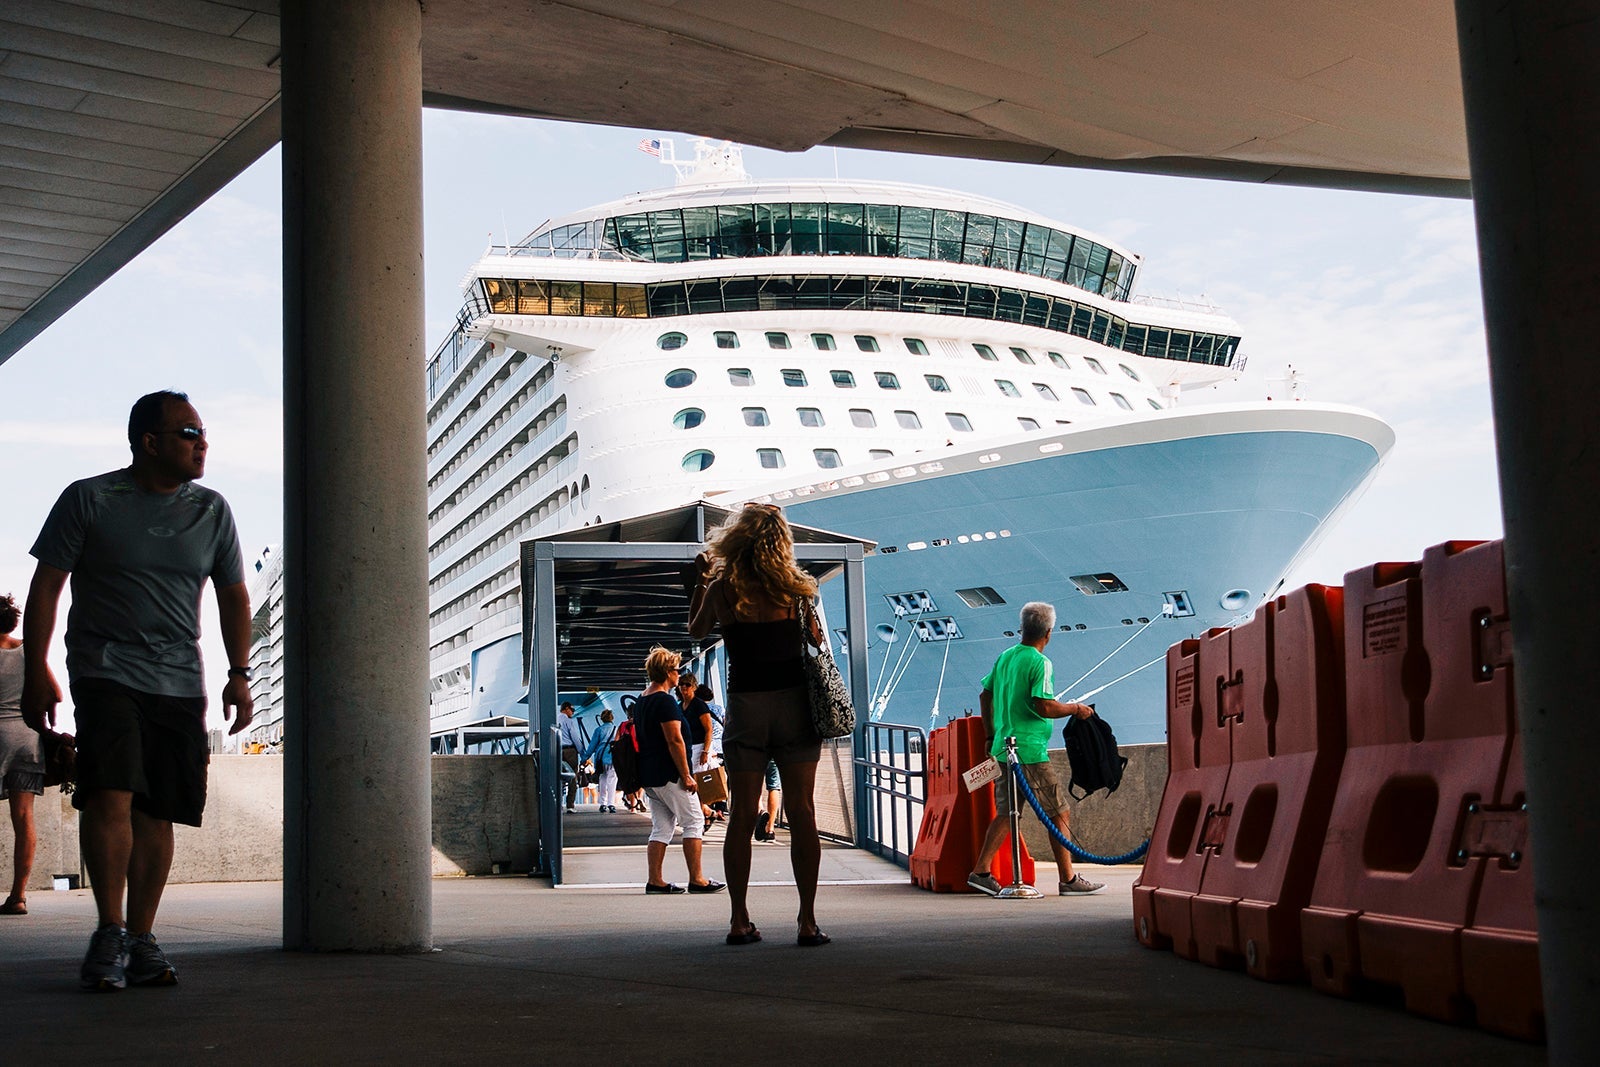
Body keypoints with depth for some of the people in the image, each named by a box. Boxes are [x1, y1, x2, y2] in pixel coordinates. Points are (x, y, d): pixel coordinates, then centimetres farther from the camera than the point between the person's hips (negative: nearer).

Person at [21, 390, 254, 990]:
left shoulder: (212, 512, 11)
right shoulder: (88, 501, 1)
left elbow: (233, 597, 17)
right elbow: (46, 586, 2)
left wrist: (239, 675, 8)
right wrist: (35, 671, -4)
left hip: (180, 683, 3)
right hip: (106, 671, -3)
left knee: (157, 811, 0)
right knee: (110, 794, -19)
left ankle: (141, 940, 7)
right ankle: (110, 932, -11)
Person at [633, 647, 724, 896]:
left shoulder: (641, 700, 15)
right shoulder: (665, 701, -15)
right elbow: (674, 740, -20)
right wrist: (686, 775, -17)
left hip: (649, 776, 9)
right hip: (668, 774, -9)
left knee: (662, 826, 10)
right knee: (693, 822, -2)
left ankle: (655, 880, 6)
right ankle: (696, 879, -3)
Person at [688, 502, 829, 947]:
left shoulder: (721, 589, -2)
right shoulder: (795, 588, -3)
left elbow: (696, 629, 16)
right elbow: (817, 643, 7)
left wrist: (699, 582, 26)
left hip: (745, 705, 0)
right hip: (794, 701, 0)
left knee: (741, 814, 6)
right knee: (802, 812, 1)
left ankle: (739, 920, 6)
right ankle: (807, 921, -1)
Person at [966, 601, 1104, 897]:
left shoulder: (1005, 657, 11)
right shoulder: (1039, 663, -13)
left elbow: (985, 695, 18)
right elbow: (1045, 707, -21)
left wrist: (991, 736, 25)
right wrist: (1076, 709, -5)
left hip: (1003, 749, 8)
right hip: (1030, 752, -8)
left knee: (1006, 813, 14)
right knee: (1060, 813, 1)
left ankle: (981, 871, 9)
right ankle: (1068, 879, 3)